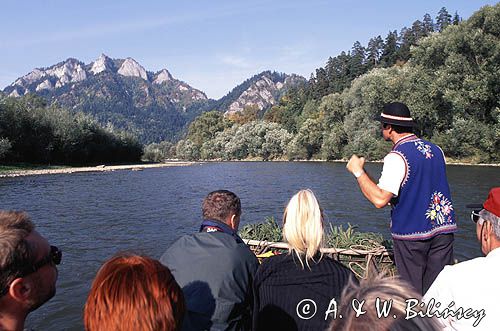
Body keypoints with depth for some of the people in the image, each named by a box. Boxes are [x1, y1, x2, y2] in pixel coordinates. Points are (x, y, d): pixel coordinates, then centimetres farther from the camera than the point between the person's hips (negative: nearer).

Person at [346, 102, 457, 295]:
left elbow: (380, 199, -26)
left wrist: (358, 171, -15)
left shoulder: (397, 157, -17)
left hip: (411, 231, -6)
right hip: (443, 229, 6)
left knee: (413, 292, 8)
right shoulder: (435, 149, 6)